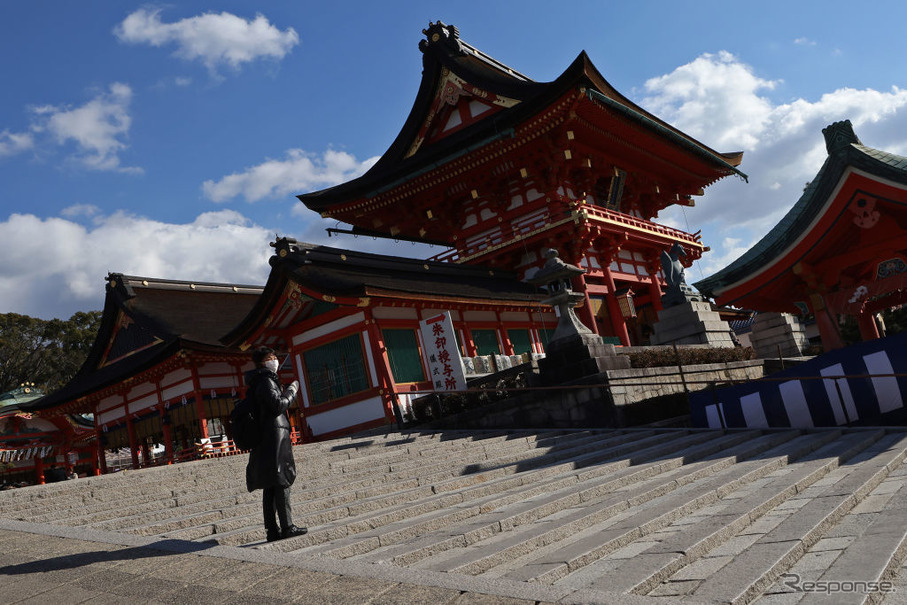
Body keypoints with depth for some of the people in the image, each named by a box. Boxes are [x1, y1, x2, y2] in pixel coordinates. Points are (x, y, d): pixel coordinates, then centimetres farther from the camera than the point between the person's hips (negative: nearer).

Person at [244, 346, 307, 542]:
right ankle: (287, 527, -8)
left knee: (270, 487, 7)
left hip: (264, 441, 10)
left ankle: (272, 530, 9)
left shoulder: (256, 383, 20)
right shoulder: (266, 381, -10)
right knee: (282, 482, -8)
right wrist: (291, 390, -5)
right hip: (275, 436, -10)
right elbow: (278, 405, -18)